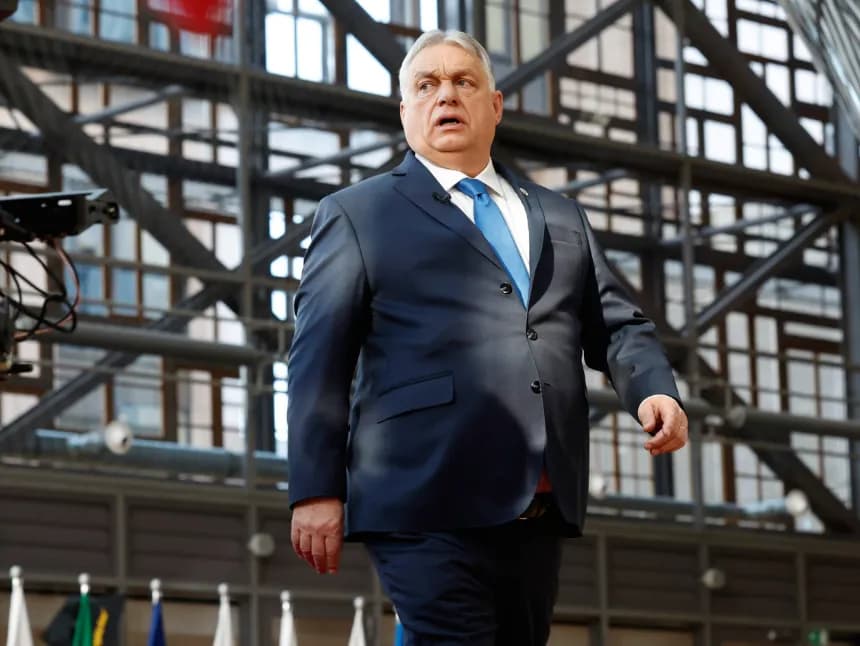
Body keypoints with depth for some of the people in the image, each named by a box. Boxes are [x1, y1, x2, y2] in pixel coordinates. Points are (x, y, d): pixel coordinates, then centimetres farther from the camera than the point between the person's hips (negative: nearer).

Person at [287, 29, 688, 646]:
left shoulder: (559, 216, 24)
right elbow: (320, 358, 3)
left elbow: (617, 324, 21)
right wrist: (317, 491, -7)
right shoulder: (359, 214, 9)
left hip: (541, 509, 5)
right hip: (429, 505, -5)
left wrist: (654, 388, -2)